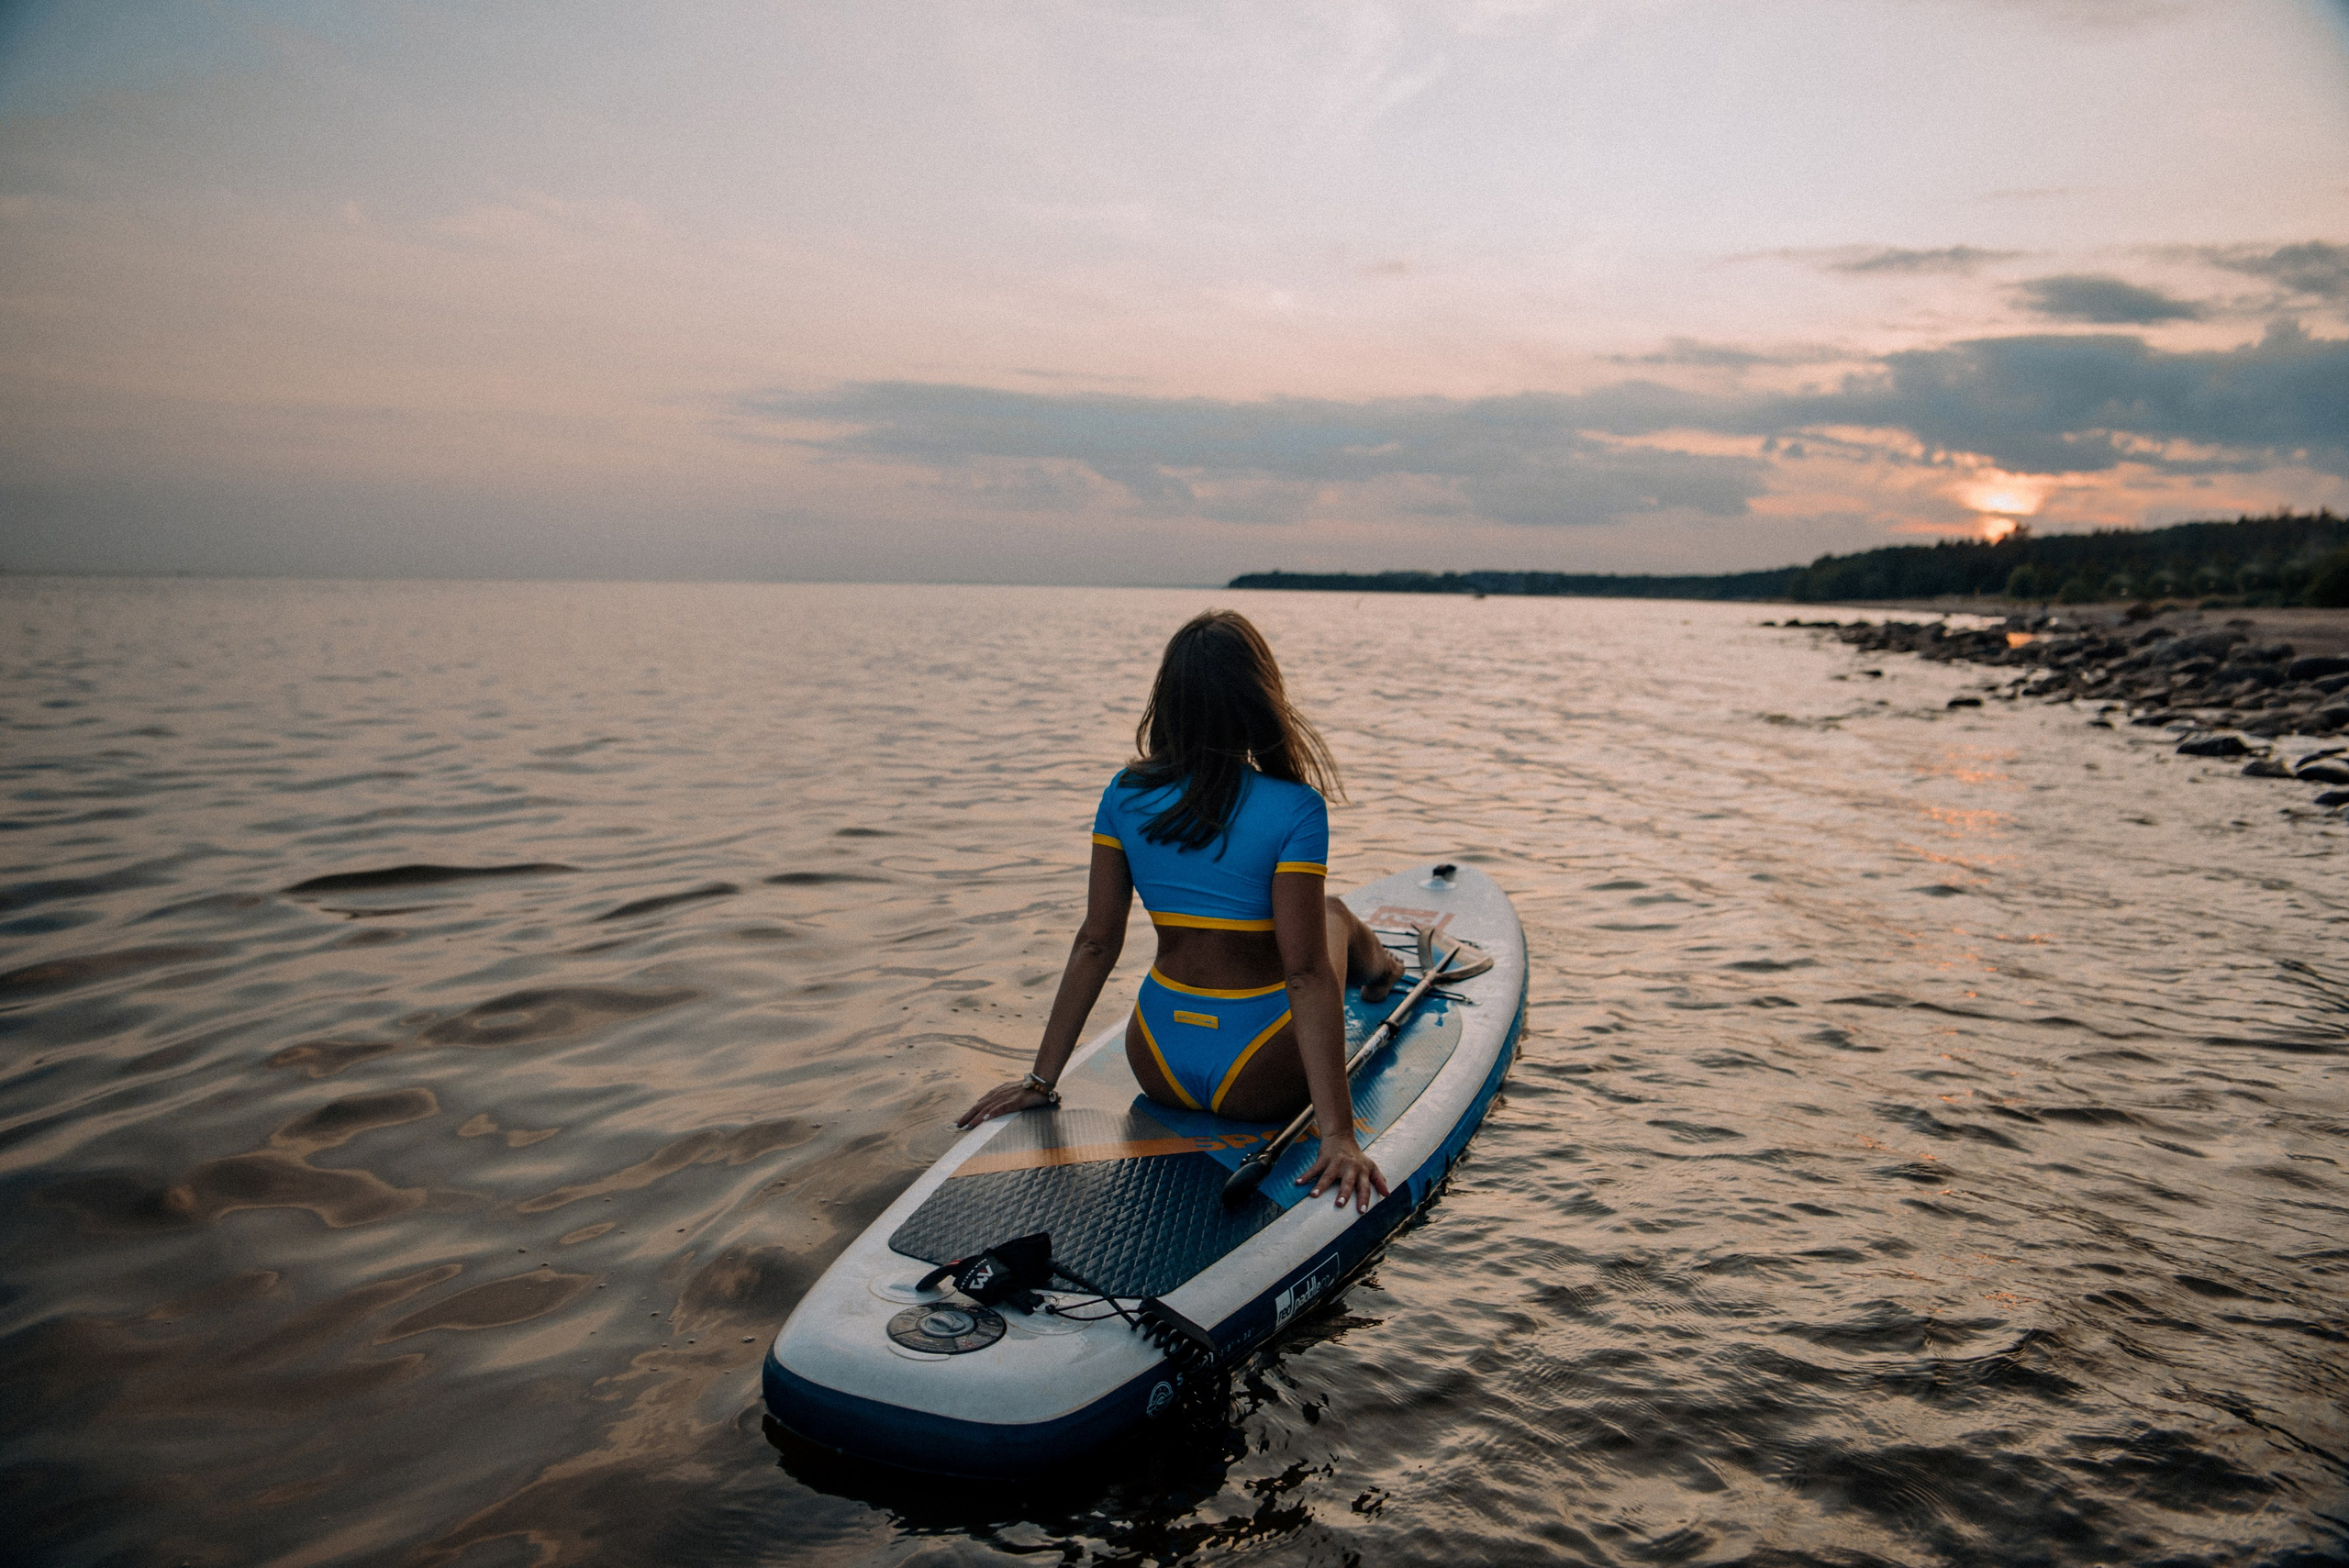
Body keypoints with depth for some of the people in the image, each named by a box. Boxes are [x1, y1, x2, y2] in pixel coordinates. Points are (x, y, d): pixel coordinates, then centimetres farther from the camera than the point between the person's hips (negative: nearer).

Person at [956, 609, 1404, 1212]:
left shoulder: (1126, 795, -5)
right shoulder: (1294, 809, -18)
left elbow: (1095, 945, -3)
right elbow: (1306, 974, -22)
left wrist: (1043, 1078, 4)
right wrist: (1338, 1132, -20)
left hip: (1158, 1070, 4)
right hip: (1259, 1085, -4)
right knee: (1335, 915, 26)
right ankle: (1379, 969, 62)